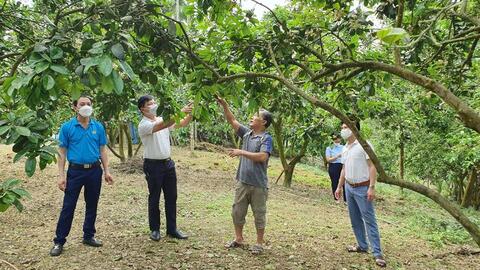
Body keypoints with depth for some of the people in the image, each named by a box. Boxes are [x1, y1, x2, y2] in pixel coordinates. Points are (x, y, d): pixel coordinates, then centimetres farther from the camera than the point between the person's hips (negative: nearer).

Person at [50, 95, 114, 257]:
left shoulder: (98, 127, 4)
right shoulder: (67, 127, -3)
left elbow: (102, 150, 8)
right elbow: (62, 152, -3)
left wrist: (106, 171, 3)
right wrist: (61, 175, -9)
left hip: (95, 171, 3)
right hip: (75, 171, -3)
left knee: (92, 205, 12)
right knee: (68, 206, 1)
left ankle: (89, 236, 26)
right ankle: (59, 241, 11)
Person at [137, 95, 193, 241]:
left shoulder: (163, 119, 8)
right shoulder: (143, 125, -14)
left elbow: (182, 124, 2)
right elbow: (163, 125, -31)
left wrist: (190, 114, -17)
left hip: (168, 163, 7)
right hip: (153, 165, -6)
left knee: (171, 197, 9)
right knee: (154, 198, 5)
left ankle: (172, 229, 19)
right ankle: (155, 229, 20)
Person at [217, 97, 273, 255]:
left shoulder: (266, 138, -11)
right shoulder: (247, 133, 7)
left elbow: (262, 157, -24)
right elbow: (232, 121, 11)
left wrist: (241, 152, -23)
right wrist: (224, 105, 0)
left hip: (258, 184, -6)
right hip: (242, 182, 7)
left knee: (259, 215, 7)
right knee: (237, 212, 14)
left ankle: (259, 243, 20)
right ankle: (238, 239, 30)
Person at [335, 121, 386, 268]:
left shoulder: (364, 145, -13)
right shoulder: (345, 148, 10)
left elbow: (372, 166, -17)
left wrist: (372, 187, -22)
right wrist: (339, 187, 17)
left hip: (362, 188, -8)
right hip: (349, 188, 8)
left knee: (369, 220, -6)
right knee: (355, 220, 13)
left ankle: (377, 253, -2)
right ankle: (362, 246, 26)